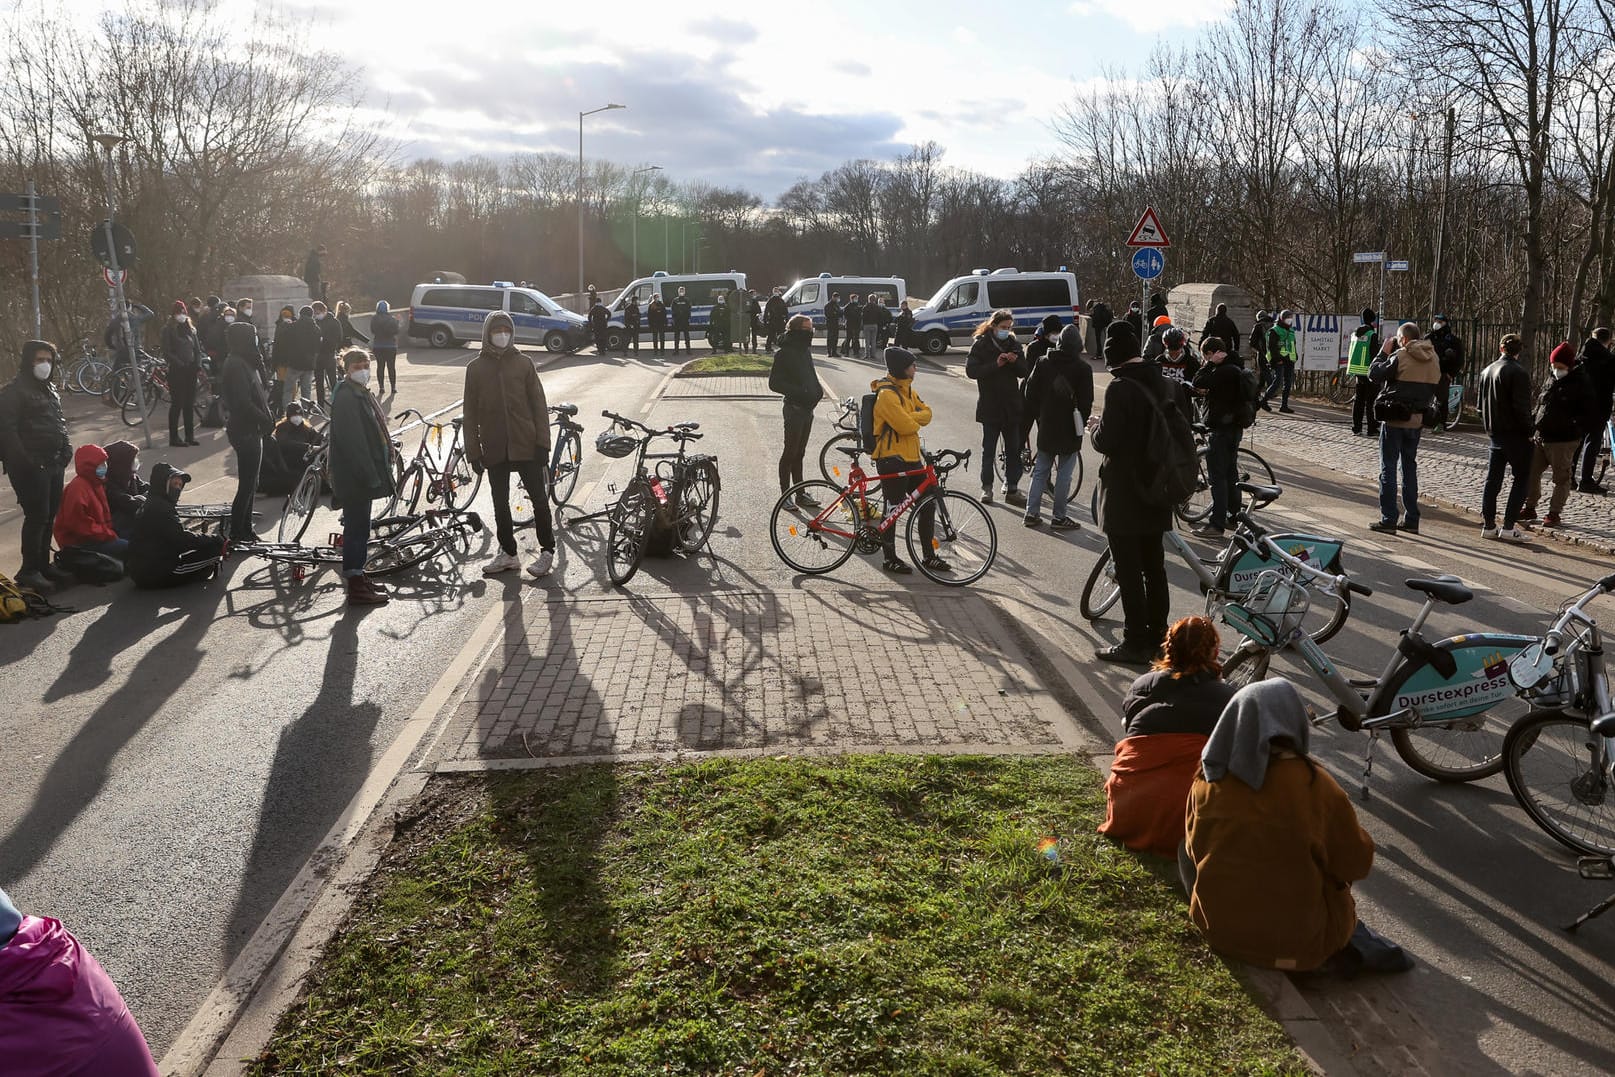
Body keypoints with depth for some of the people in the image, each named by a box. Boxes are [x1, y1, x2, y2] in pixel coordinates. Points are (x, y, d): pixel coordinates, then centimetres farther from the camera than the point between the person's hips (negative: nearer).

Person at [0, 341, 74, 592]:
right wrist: (24, 462, -21)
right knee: (37, 516, -8)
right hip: (31, 467, -8)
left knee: (49, 516, 12)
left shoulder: (49, 389, 17)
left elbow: (59, 421, 26)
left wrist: (66, 448, 11)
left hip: (53, 464, 8)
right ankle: (29, 571, -1)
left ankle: (44, 564, 21)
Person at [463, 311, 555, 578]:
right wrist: (473, 451, 0)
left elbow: (539, 404, 1)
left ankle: (547, 550, 12)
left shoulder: (523, 363, 2)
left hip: (526, 445, -2)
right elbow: (470, 413, 5)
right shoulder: (476, 368, 4)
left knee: (539, 499, 1)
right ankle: (507, 553, 21)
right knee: (500, 503, 10)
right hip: (494, 448, 2)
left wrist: (542, 443, -6)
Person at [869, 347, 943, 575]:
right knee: (893, 509, -1)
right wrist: (916, 420, -1)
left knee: (927, 505, 9)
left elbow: (926, 413, 5)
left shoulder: (907, 389, 13)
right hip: (892, 459, -9)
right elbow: (905, 425, -22)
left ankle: (930, 556, 17)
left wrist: (911, 418, -14)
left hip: (911, 457, 9)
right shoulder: (886, 394, -17)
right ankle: (890, 559, 11)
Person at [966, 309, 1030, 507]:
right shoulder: (980, 345, -4)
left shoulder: (1014, 344, 7)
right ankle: (986, 488, 16)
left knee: (1014, 449, 6)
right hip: (990, 406, -4)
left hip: (1012, 405, 4)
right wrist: (996, 365, -23)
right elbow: (971, 371, -15)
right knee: (989, 450, 5)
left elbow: (1025, 372, 6)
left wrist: (1016, 362, -14)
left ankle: (1012, 489, 13)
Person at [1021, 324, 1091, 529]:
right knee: (1064, 474, 2)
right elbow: (1087, 401, -6)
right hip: (1070, 429, -3)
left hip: (1046, 427, 4)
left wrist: (1035, 416, 14)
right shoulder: (1082, 369, -9)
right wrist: (1082, 423, 6)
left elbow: (1031, 392, 5)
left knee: (1040, 471, 12)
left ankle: (1032, 513, 12)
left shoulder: (1043, 363, 1)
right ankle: (1059, 517, 6)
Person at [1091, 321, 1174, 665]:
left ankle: (1136, 643, 4)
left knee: (1128, 568, -1)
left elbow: (1108, 442, -23)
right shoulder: (1162, 384, 6)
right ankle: (1157, 634, 28)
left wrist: (1095, 427, -2)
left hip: (1124, 492, -8)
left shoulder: (1120, 388, -19)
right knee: (1153, 565, 17)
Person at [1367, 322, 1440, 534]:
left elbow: (1374, 375, -9)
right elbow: (1434, 387, 12)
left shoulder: (1400, 356, -14)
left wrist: (1383, 353, 1)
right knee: (1410, 467, 15)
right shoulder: (1433, 358, 7)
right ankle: (1411, 520, 16)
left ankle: (1388, 520, -3)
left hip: (1395, 420, -6)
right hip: (1417, 421, 6)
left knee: (1388, 468, -1)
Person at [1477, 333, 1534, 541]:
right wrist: (1530, 429, -9)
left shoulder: (1487, 370, 9)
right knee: (1521, 478, 1)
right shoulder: (1519, 372, -14)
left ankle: (1489, 525, 12)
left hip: (1495, 433, 7)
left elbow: (1481, 404, 15)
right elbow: (1521, 406, -19)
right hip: (1515, 434, -7)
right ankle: (1508, 526, -6)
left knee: (1493, 479, 10)